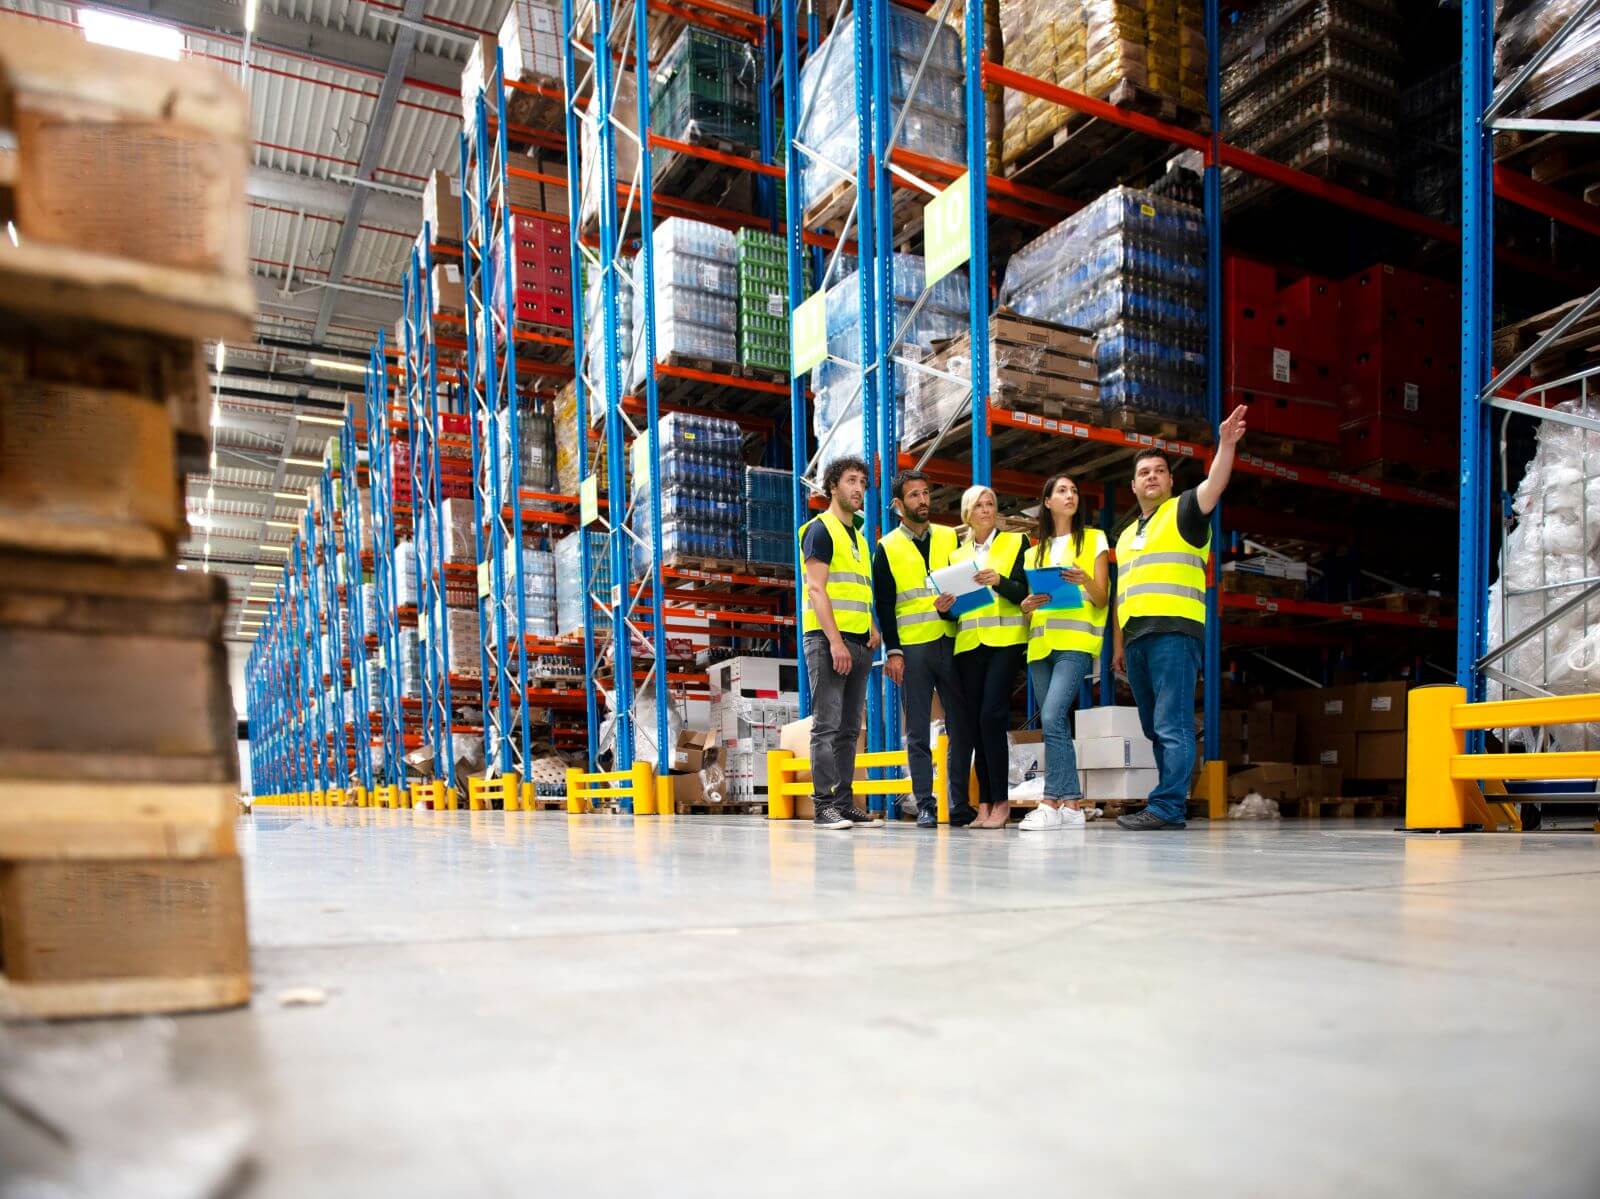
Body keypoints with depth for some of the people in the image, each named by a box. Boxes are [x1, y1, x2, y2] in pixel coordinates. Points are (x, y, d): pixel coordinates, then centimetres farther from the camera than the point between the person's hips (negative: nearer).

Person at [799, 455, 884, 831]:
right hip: (827, 639, -8)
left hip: (859, 643, 8)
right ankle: (825, 805, -8)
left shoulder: (858, 536, 22)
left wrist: (873, 627, 10)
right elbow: (816, 589, -12)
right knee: (827, 725, -9)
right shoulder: (820, 529, -3)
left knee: (848, 729, 8)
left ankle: (845, 802, 12)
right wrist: (835, 641, -20)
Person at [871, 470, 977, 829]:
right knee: (917, 732, 1)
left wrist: (952, 606, -11)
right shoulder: (887, 547, 7)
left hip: (950, 641, 2)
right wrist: (893, 651, -6)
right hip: (911, 647, -2)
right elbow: (883, 604, 3)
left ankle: (960, 805, 12)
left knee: (961, 726, 2)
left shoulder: (949, 537, 13)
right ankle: (925, 807, 6)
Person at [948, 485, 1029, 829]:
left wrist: (999, 581, -19)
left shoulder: (1015, 543, 8)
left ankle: (1000, 802, -7)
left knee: (991, 716, -15)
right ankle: (985, 804, 6)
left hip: (1005, 641, -4)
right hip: (968, 645, 4)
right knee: (975, 722, 1)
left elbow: (1025, 592, -2)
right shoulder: (956, 555, 19)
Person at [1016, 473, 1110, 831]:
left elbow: (1102, 599, 3)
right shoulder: (1034, 551, 20)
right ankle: (1070, 805, 5)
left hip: (1076, 641, -5)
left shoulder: (1094, 540, 10)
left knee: (1052, 717, -20)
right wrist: (1027, 605, -6)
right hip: (1040, 644, 5)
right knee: (1055, 724, 1)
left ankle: (1052, 803, -17)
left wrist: (1085, 581, -19)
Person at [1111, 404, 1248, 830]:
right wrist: (1117, 645, 21)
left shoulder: (1183, 512, 7)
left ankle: (1166, 807, -13)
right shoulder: (1126, 535, 27)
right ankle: (1172, 805, 14)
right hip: (1136, 638, 8)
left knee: (1172, 726, -11)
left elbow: (1213, 486, -15)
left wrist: (1226, 444, -31)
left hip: (1174, 632, -8)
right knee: (1155, 728, 8)